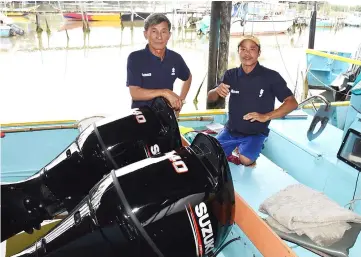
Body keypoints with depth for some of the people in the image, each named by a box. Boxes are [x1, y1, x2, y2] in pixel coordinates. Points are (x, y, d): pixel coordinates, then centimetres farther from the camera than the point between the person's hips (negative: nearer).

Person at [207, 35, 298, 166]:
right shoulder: (230, 75, 0)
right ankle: (237, 149, 19)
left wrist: (265, 117, -25)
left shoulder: (271, 76, -10)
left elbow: (292, 103, -12)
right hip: (230, 130, 4)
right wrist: (217, 91, -20)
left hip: (255, 133, -4)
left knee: (245, 160, -28)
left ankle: (240, 152, 7)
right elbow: (210, 98, 6)